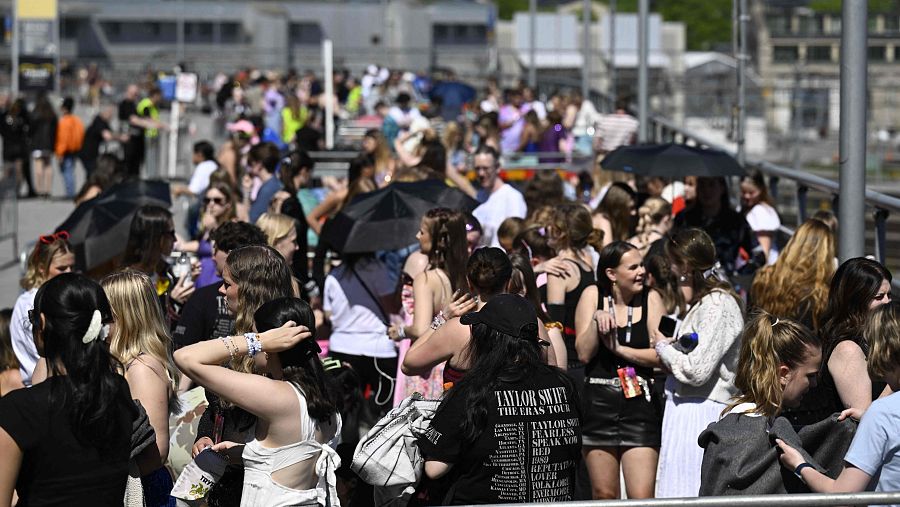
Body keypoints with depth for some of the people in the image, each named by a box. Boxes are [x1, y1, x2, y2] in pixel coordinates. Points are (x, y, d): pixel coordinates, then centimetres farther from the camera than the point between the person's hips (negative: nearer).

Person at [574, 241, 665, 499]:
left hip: (639, 403, -1)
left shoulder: (650, 299, 2)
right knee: (604, 496, 6)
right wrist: (597, 320, -15)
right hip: (598, 403, 1)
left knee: (642, 497, -10)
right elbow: (583, 354, -3)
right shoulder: (592, 295, 3)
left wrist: (619, 348, -11)